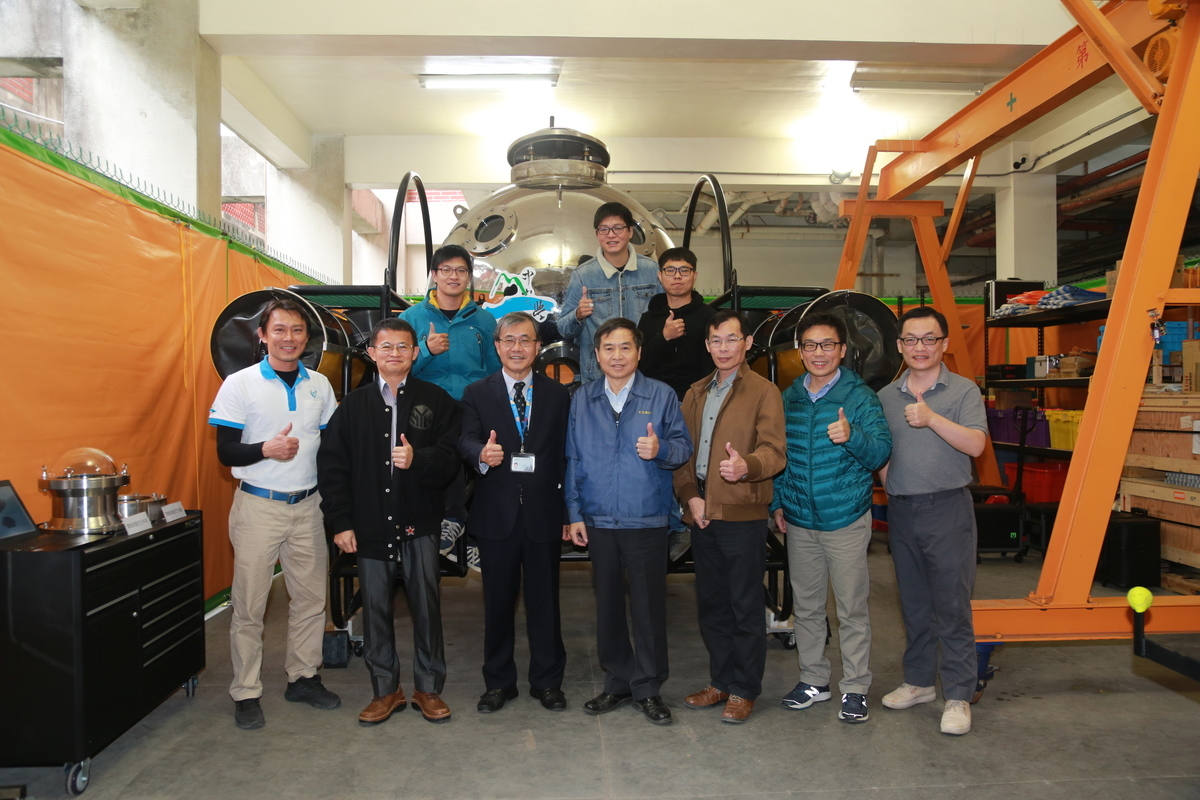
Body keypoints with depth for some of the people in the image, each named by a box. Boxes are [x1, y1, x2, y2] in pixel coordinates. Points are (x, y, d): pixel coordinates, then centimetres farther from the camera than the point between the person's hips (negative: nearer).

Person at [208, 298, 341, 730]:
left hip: (309, 505, 4)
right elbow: (225, 452, -6)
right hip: (258, 505, -3)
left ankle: (303, 677, 26)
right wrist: (266, 449, -26)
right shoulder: (239, 384, -4)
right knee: (249, 605, 3)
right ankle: (246, 693, 17)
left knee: (311, 598, 10)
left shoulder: (320, 385, 7)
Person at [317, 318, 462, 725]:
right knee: (375, 608, 9)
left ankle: (428, 688, 20)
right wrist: (339, 522, -1)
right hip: (370, 525, 2)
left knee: (426, 605, 4)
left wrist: (418, 459, -25)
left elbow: (450, 459, -4)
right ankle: (385, 690, 25)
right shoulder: (353, 405, 7)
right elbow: (332, 465, 5)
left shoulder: (436, 400, 3)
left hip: (420, 523, -1)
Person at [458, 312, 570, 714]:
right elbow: (466, 442, -6)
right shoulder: (476, 394, 6)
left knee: (545, 600, 9)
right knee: (498, 601, 10)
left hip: (544, 513, 0)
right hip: (496, 514, 0)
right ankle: (498, 681, 25)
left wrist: (569, 511, -3)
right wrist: (482, 454, -30)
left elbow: (565, 454, 3)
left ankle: (547, 680, 24)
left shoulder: (558, 394, 7)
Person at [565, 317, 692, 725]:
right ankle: (618, 681, 28)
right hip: (598, 522, 3)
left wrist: (661, 450, -22)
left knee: (649, 606, 4)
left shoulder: (661, 395, -1)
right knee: (607, 604, 12)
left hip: (646, 520, -2)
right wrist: (575, 513, 4)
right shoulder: (582, 400, 6)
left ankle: (648, 688, 20)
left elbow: (684, 447, 0)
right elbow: (573, 459, 8)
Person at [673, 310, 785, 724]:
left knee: (746, 607, 3)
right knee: (711, 605, 15)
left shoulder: (764, 392, -4)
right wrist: (690, 495, 0)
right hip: (702, 515, 6)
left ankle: (744, 690, 17)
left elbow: (773, 450, -13)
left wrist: (746, 465, -34)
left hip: (743, 517, -6)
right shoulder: (696, 393, 15)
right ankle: (720, 682, 30)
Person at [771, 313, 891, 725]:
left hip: (845, 520, -4)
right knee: (805, 606, 14)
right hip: (798, 521, 4)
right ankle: (813, 679, 29)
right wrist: (777, 502, 10)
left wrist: (852, 436, -31)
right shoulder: (789, 397, 7)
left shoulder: (860, 396, -6)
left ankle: (855, 688, 18)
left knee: (852, 609, 4)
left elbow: (880, 454, -12)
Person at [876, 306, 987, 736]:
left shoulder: (963, 391, -2)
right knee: (913, 604, 14)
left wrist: (931, 418, -25)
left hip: (947, 508, -4)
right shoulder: (885, 397, 9)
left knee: (952, 606, -2)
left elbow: (975, 444, -16)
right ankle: (919, 681, 28)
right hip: (901, 510, 4)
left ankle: (958, 696, 9)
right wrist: (891, 489, 3)